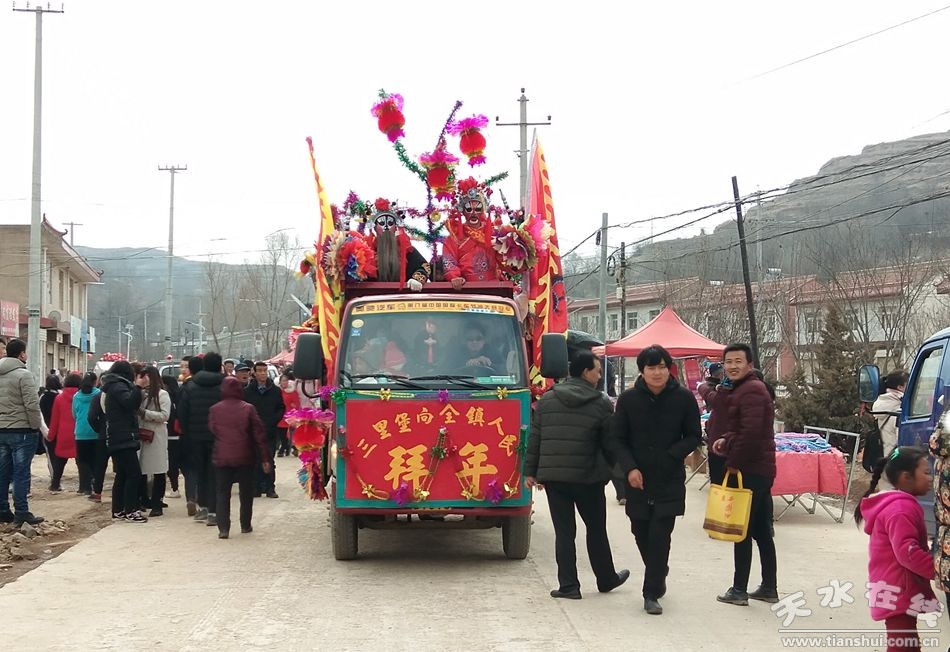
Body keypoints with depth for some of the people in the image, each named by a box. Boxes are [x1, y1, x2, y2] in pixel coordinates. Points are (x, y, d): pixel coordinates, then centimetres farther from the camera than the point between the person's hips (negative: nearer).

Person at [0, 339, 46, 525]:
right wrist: (37, 427, -8)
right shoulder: (23, 375, -13)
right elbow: (32, 405, -17)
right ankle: (21, 513, -2)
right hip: (21, 430, -7)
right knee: (21, 473, -3)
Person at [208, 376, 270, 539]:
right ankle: (245, 525, 20)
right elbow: (258, 434, -5)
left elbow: (211, 431, 10)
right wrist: (264, 458, -1)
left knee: (223, 493, 4)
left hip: (221, 458, 1)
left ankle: (223, 528, -5)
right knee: (246, 492, 14)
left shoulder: (214, 409, -2)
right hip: (245, 458, -1)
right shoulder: (248, 408, -6)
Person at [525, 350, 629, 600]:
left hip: (552, 476, 2)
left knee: (564, 531, 5)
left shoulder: (546, 400, 5)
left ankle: (568, 585, 2)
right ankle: (606, 579, 27)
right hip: (588, 477, -2)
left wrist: (530, 471, 10)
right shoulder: (601, 404, -5)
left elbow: (534, 438, 6)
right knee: (596, 528, 14)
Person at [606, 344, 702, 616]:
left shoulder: (684, 398, -3)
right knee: (641, 534, 12)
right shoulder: (628, 399, -1)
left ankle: (652, 594, -4)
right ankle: (658, 575, 40)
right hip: (638, 480, 2)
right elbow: (616, 439, 2)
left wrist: (671, 456, -13)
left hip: (670, 481, -2)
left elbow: (693, 436, 4)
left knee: (660, 536, -10)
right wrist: (630, 468, -13)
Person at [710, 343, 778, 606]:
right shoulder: (739, 389, 17)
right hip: (760, 468, 10)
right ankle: (769, 588, 18)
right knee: (761, 530, 13)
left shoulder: (751, 390, -16)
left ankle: (739, 590, 2)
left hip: (750, 470, -10)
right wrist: (727, 441, 9)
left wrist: (733, 462, -15)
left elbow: (751, 432, -24)